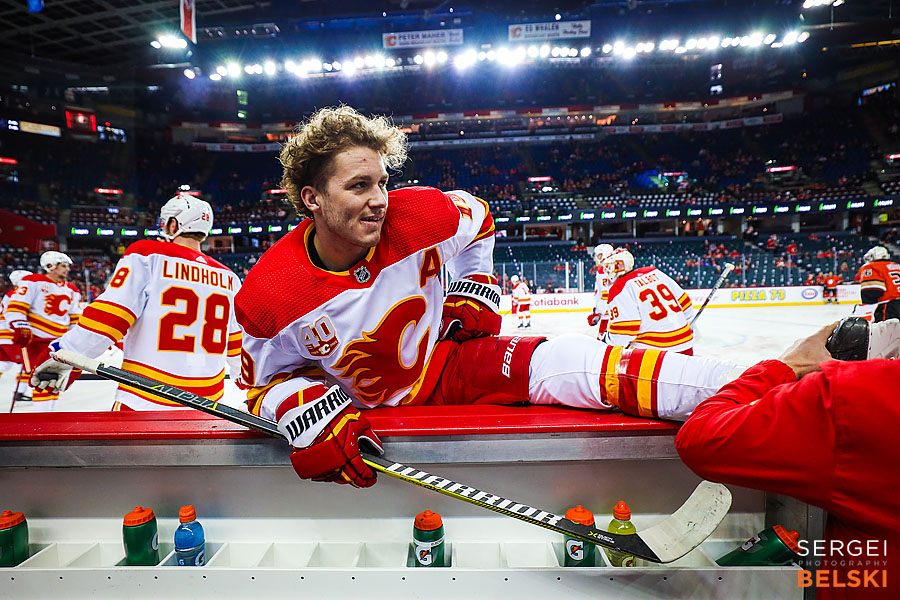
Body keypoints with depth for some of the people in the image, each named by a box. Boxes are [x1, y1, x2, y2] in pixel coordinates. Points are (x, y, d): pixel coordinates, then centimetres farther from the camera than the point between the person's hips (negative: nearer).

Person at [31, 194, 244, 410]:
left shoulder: (147, 255, -5)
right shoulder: (228, 277, 7)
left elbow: (108, 316, -13)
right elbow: (236, 343, 16)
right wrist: (243, 376, 32)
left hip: (144, 402, -4)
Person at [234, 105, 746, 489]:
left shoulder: (417, 218, -18)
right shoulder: (269, 296, -19)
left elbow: (477, 218, 6)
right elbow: (267, 379, -4)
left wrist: (473, 292, 3)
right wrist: (311, 416, -22)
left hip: (447, 365, -2)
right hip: (364, 411, 3)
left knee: (561, 362, -23)